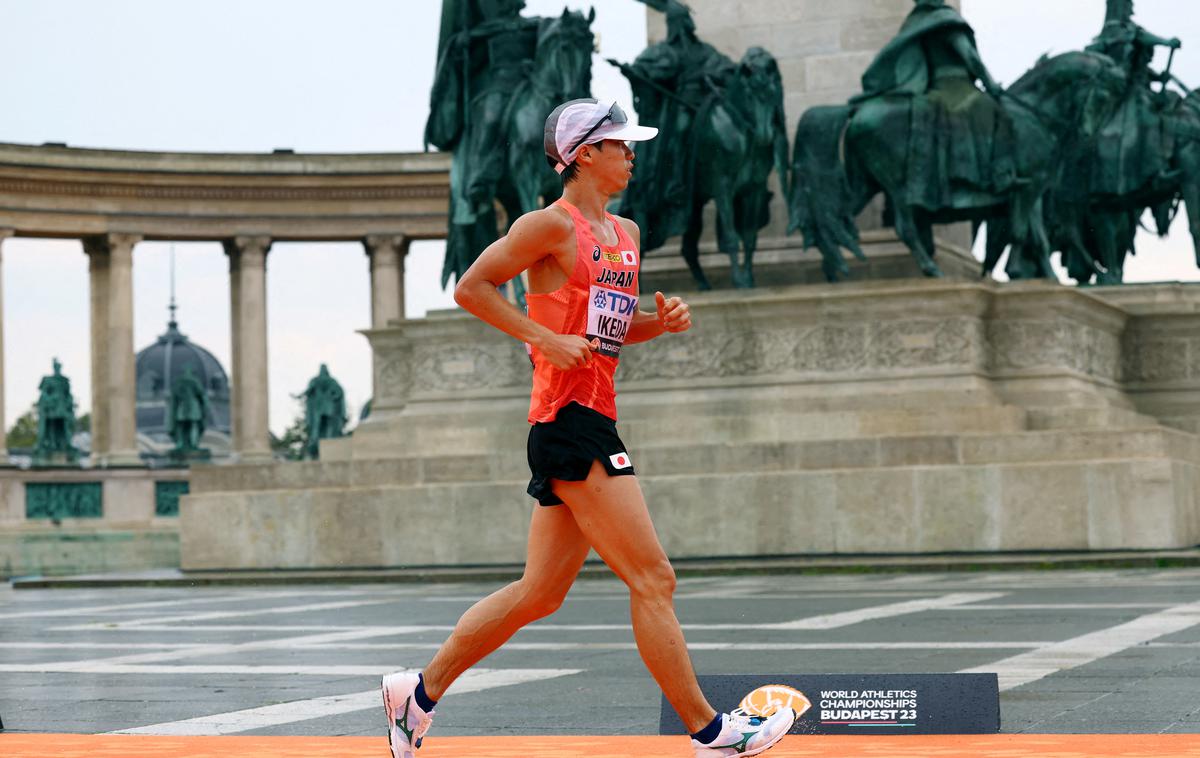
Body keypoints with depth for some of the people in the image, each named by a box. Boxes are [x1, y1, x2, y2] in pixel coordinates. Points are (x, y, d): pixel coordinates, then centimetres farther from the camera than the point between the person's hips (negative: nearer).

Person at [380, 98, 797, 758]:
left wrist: (660, 320, 8)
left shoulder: (626, 234, 19)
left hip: (594, 422, 9)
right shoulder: (552, 225, -7)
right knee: (652, 580, -8)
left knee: (540, 592, 12)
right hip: (568, 419, -9)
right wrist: (547, 339, -15)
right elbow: (470, 287, -7)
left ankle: (420, 691, 22)